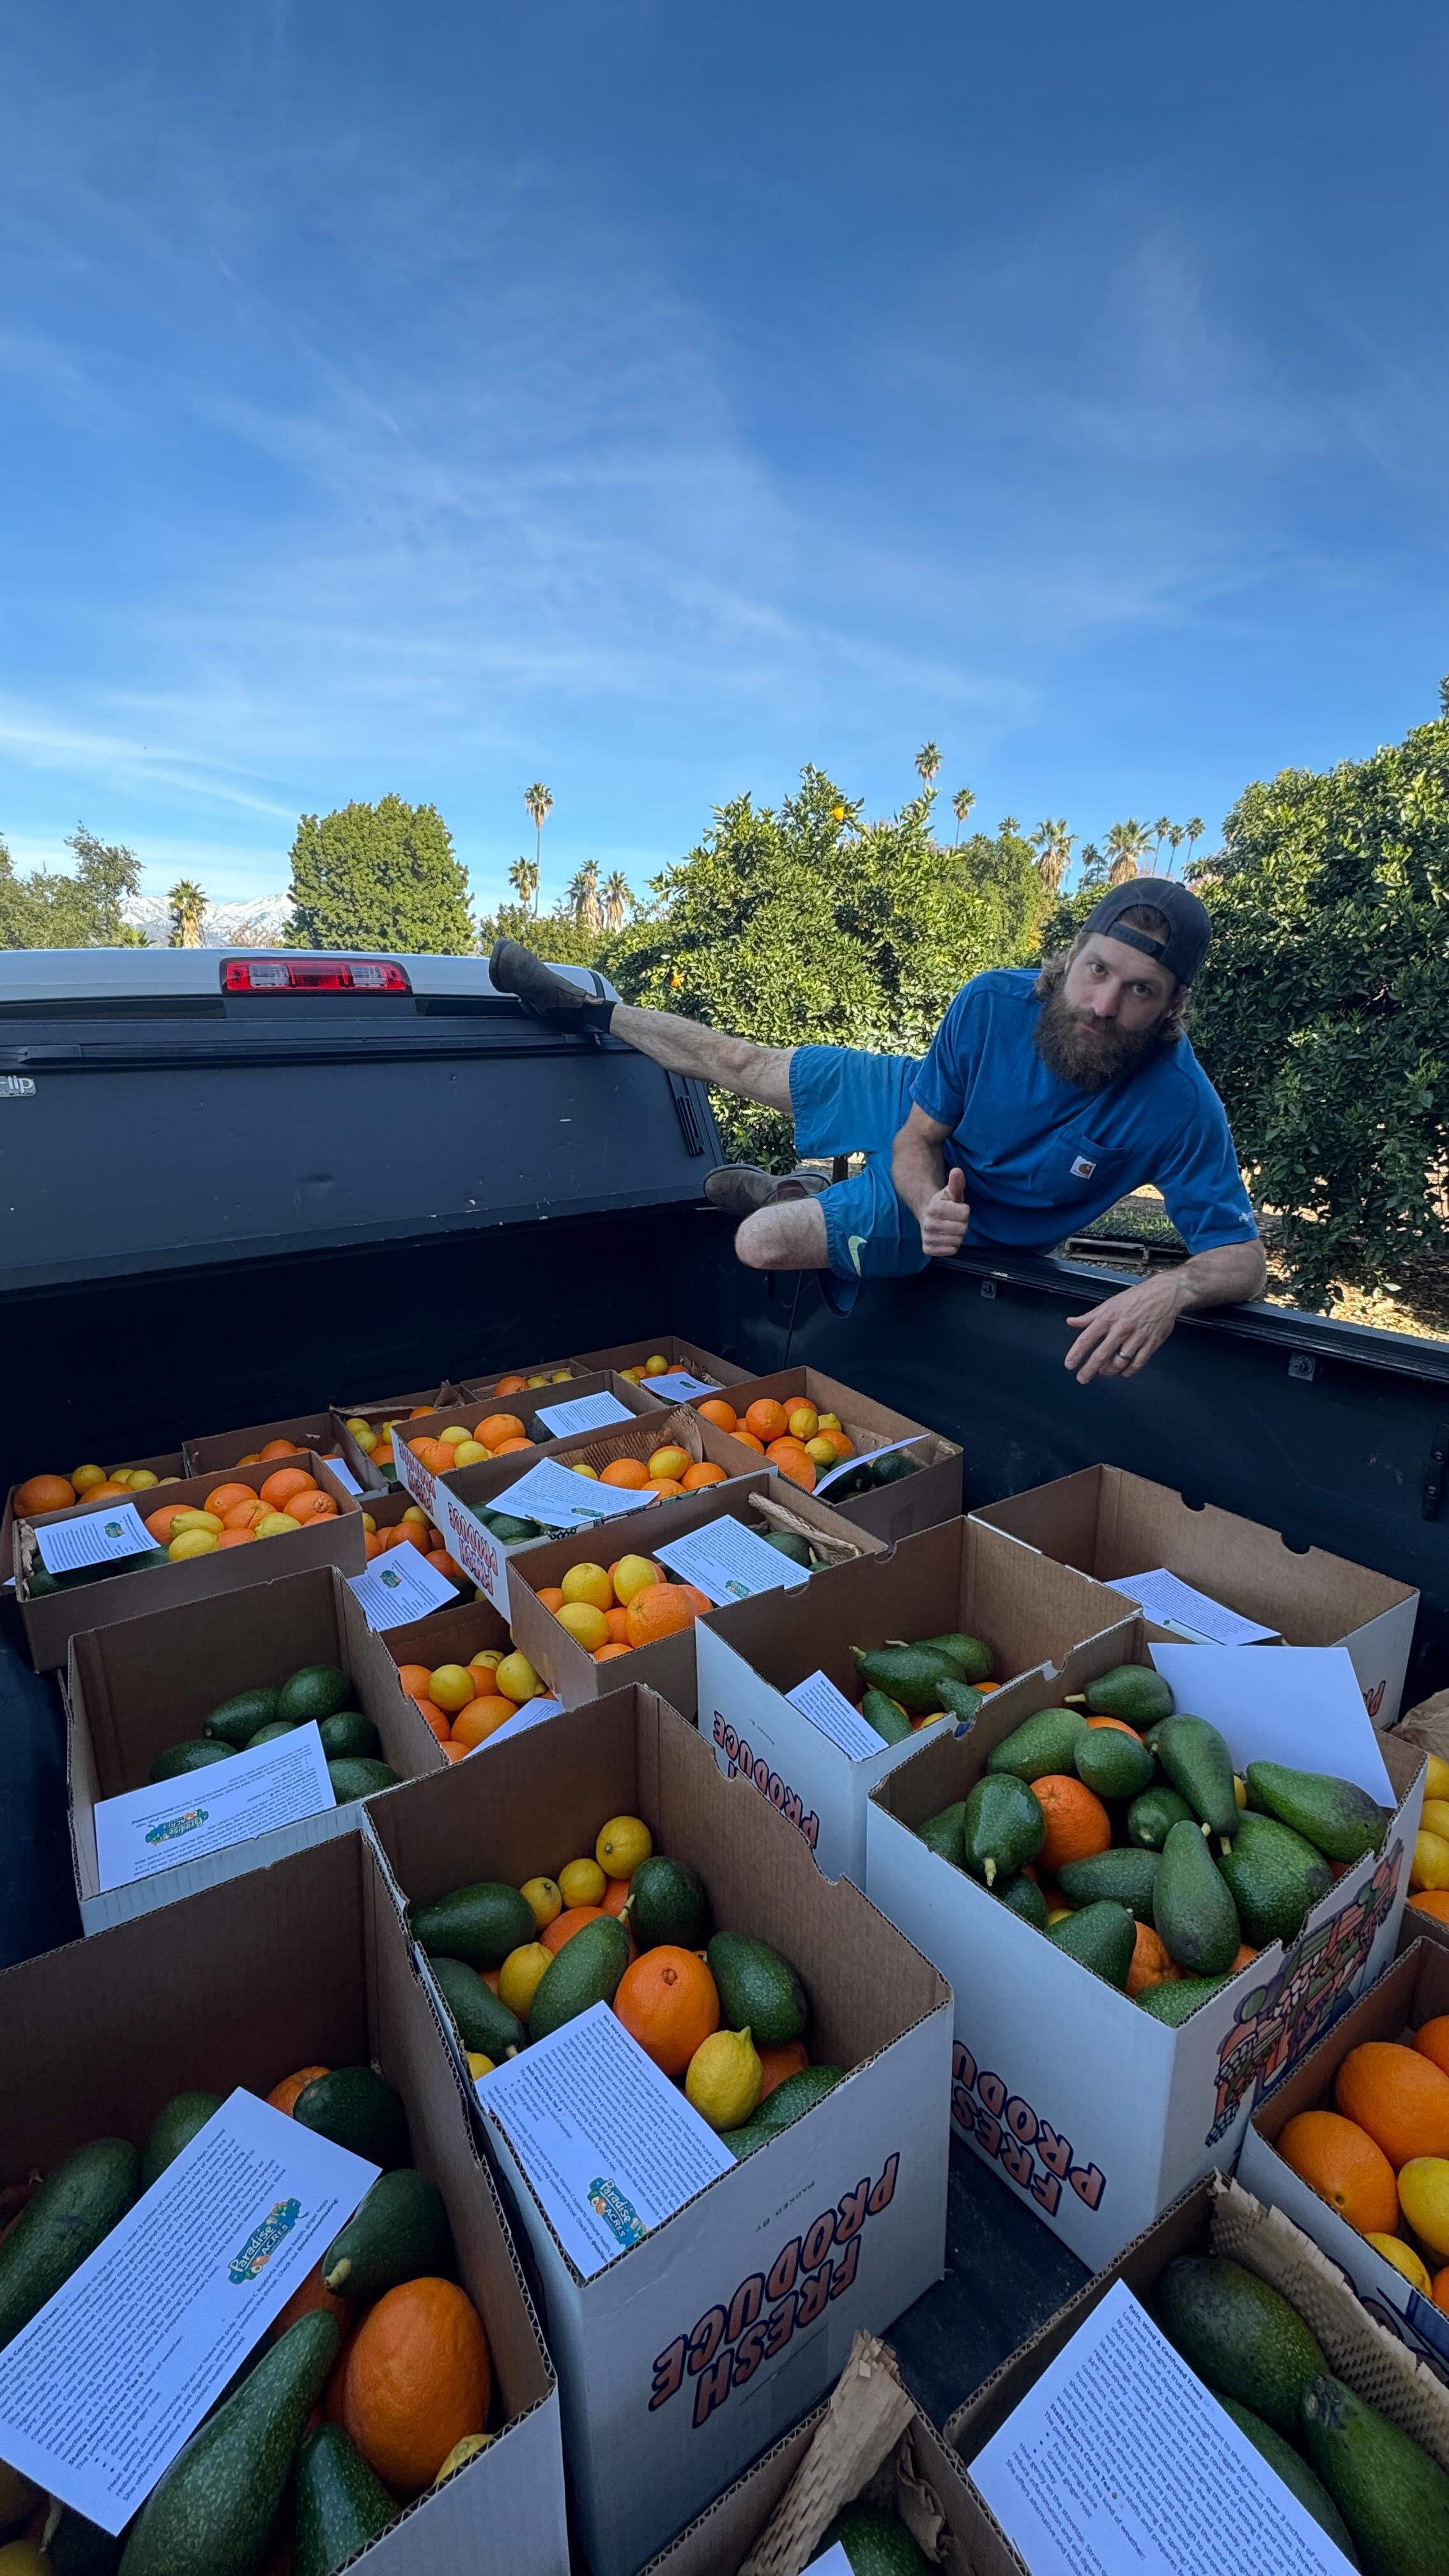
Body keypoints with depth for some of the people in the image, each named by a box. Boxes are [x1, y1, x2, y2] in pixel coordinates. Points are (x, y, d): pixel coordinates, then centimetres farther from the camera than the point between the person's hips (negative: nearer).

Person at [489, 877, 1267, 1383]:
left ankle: (797, 1195, 24)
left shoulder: (1177, 1104, -34)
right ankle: (588, 1012, 36)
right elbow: (913, 1141, -17)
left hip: (975, 1213, -2)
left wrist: (1170, 1289, -53)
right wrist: (930, 1198, -40)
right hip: (916, 1107, 2)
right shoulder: (993, 1002, -27)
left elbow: (1243, 1256, -30)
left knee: (760, 1241, -15)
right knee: (737, 1061, 11)